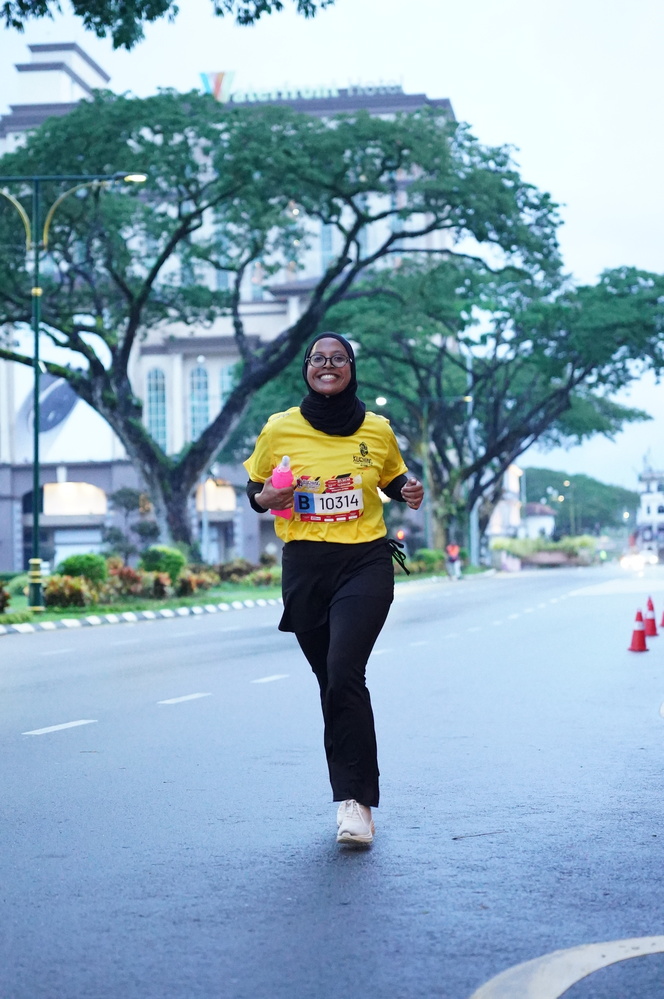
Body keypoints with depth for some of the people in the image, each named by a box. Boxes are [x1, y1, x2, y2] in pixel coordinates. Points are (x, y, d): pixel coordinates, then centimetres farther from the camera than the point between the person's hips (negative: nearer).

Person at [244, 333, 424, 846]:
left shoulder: (378, 429, 4)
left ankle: (355, 800, -15)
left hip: (366, 561, -2)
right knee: (332, 682, 8)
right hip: (305, 567, 2)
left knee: (344, 672, -19)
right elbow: (254, 490, 13)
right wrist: (266, 497, -9)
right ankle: (355, 795, 23)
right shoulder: (279, 429, 2)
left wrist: (410, 492, -1)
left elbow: (393, 478, 21)